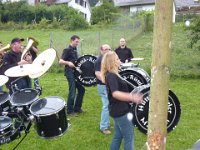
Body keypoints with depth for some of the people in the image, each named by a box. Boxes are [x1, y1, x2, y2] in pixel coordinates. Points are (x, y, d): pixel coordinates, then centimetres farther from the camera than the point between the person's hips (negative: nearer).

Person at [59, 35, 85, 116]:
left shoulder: (75, 50, 13)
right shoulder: (67, 50, -11)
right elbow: (60, 61, -18)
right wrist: (68, 63, -35)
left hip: (76, 72, 8)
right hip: (70, 72, -8)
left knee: (81, 89, 10)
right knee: (72, 92, -8)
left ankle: (77, 108, 22)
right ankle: (70, 111, 6)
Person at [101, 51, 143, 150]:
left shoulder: (113, 75, 12)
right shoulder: (111, 76, -20)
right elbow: (115, 94, -34)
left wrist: (131, 96, 22)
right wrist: (132, 97, -39)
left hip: (119, 110, 10)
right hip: (120, 111, -10)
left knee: (117, 137, 17)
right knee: (129, 138, 1)